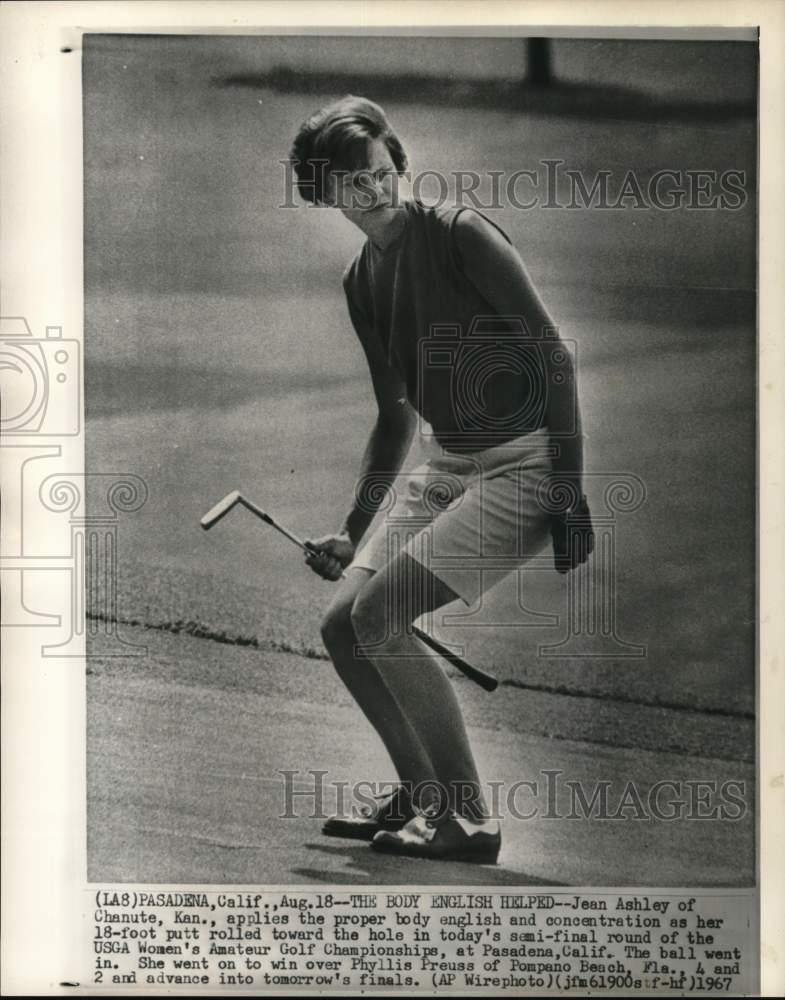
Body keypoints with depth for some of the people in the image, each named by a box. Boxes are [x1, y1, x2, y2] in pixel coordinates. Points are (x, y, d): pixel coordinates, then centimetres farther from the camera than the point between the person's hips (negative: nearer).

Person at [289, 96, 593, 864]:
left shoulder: (459, 233, -13)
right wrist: (352, 532, 12)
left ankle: (469, 822, -7)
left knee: (380, 617, -19)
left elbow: (555, 357, -15)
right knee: (342, 626, 4)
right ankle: (423, 793, 22)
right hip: (445, 467, 8)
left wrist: (571, 492, -20)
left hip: (523, 465, -8)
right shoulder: (359, 282, 10)